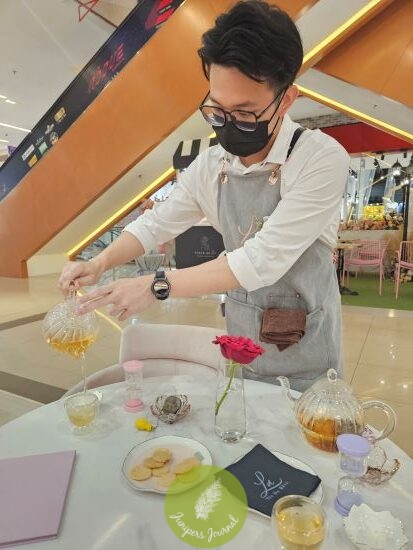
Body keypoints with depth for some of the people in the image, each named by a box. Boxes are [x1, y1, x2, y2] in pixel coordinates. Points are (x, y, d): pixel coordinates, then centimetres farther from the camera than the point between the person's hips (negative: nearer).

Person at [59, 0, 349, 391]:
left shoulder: (322, 159, -20)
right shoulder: (208, 167, -3)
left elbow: (264, 260, -27)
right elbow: (156, 223, 6)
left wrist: (157, 286, -25)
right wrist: (99, 264, -9)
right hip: (242, 344, 4)